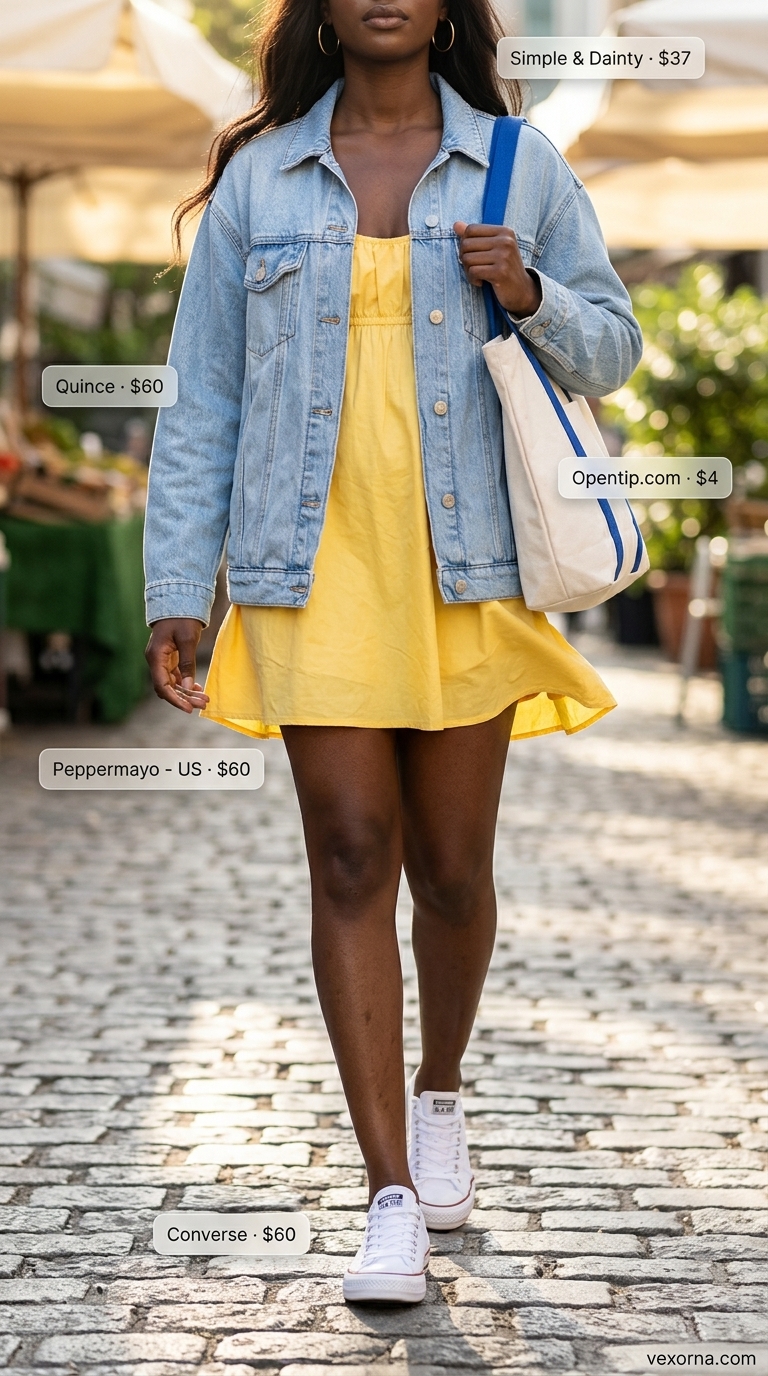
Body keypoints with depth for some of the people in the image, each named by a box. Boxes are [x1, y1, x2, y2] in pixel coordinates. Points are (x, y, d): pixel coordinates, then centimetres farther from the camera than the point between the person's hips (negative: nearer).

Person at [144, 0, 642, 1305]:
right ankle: (391, 1195, -1)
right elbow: (202, 394, 8)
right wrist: (176, 587, 2)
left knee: (452, 866, 7)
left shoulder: (520, 166, 7)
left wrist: (531, 298, -10)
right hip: (317, 566, 0)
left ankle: (439, 1090, 36)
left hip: (470, 566, 1)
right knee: (352, 856, -6)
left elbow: (612, 350, 12)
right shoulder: (257, 178, 8)